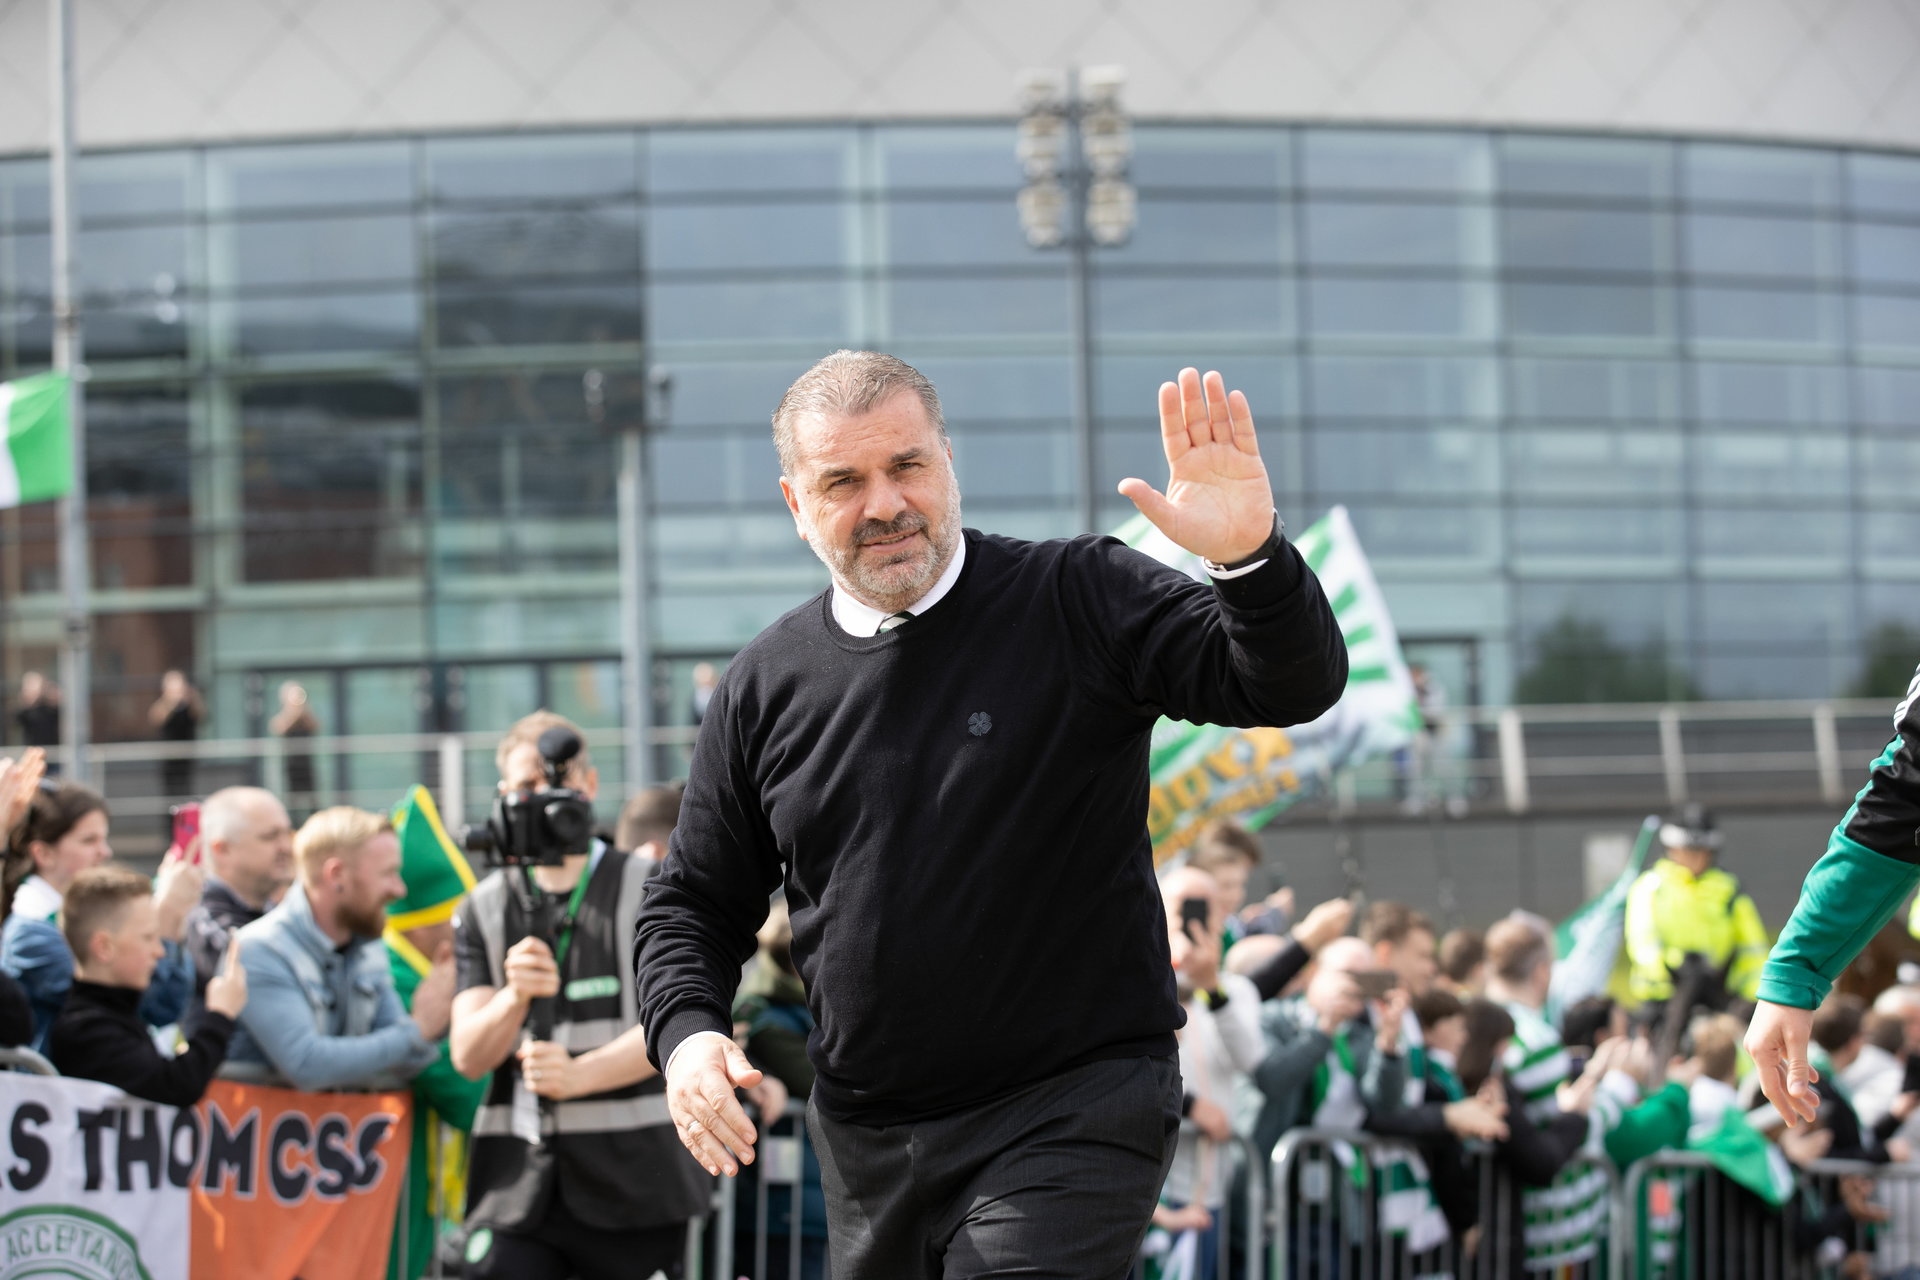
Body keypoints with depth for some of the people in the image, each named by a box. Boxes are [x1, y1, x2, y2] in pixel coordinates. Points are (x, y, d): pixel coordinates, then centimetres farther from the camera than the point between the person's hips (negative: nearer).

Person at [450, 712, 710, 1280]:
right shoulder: (483, 909, 11)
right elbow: (468, 1057, 2)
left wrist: (579, 1074, -23)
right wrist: (515, 998, -20)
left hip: (634, 1176, -2)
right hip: (518, 1179, 2)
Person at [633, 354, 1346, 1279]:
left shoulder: (1079, 601, -4)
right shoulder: (766, 687, 6)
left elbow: (1294, 686, -13)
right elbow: (695, 902, 15)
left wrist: (1251, 559, -34)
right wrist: (685, 1034, -5)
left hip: (1075, 1111, -5)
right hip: (867, 1143, 5)